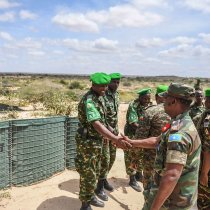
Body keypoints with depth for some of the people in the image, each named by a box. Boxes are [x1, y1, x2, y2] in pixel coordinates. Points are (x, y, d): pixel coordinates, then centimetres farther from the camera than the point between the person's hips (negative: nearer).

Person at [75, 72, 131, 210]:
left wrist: (107, 136, 16)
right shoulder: (88, 101, -25)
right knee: (88, 174, 3)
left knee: (95, 171, 22)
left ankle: (91, 196, 40)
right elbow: (96, 124, -37)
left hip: (97, 140, 9)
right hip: (87, 142, -9)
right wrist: (115, 139, -47)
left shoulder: (100, 97, 5)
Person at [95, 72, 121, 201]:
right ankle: (99, 187, 9)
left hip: (113, 130, 8)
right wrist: (108, 127, -25)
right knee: (105, 159, -5)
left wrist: (116, 128, 16)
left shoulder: (116, 95, 8)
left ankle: (104, 180, 33)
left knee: (112, 157, 15)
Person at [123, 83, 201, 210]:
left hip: (172, 198, -8)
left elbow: (172, 176, -35)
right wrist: (132, 142, 19)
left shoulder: (179, 132, -29)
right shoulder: (185, 124, 4)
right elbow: (157, 141, 17)